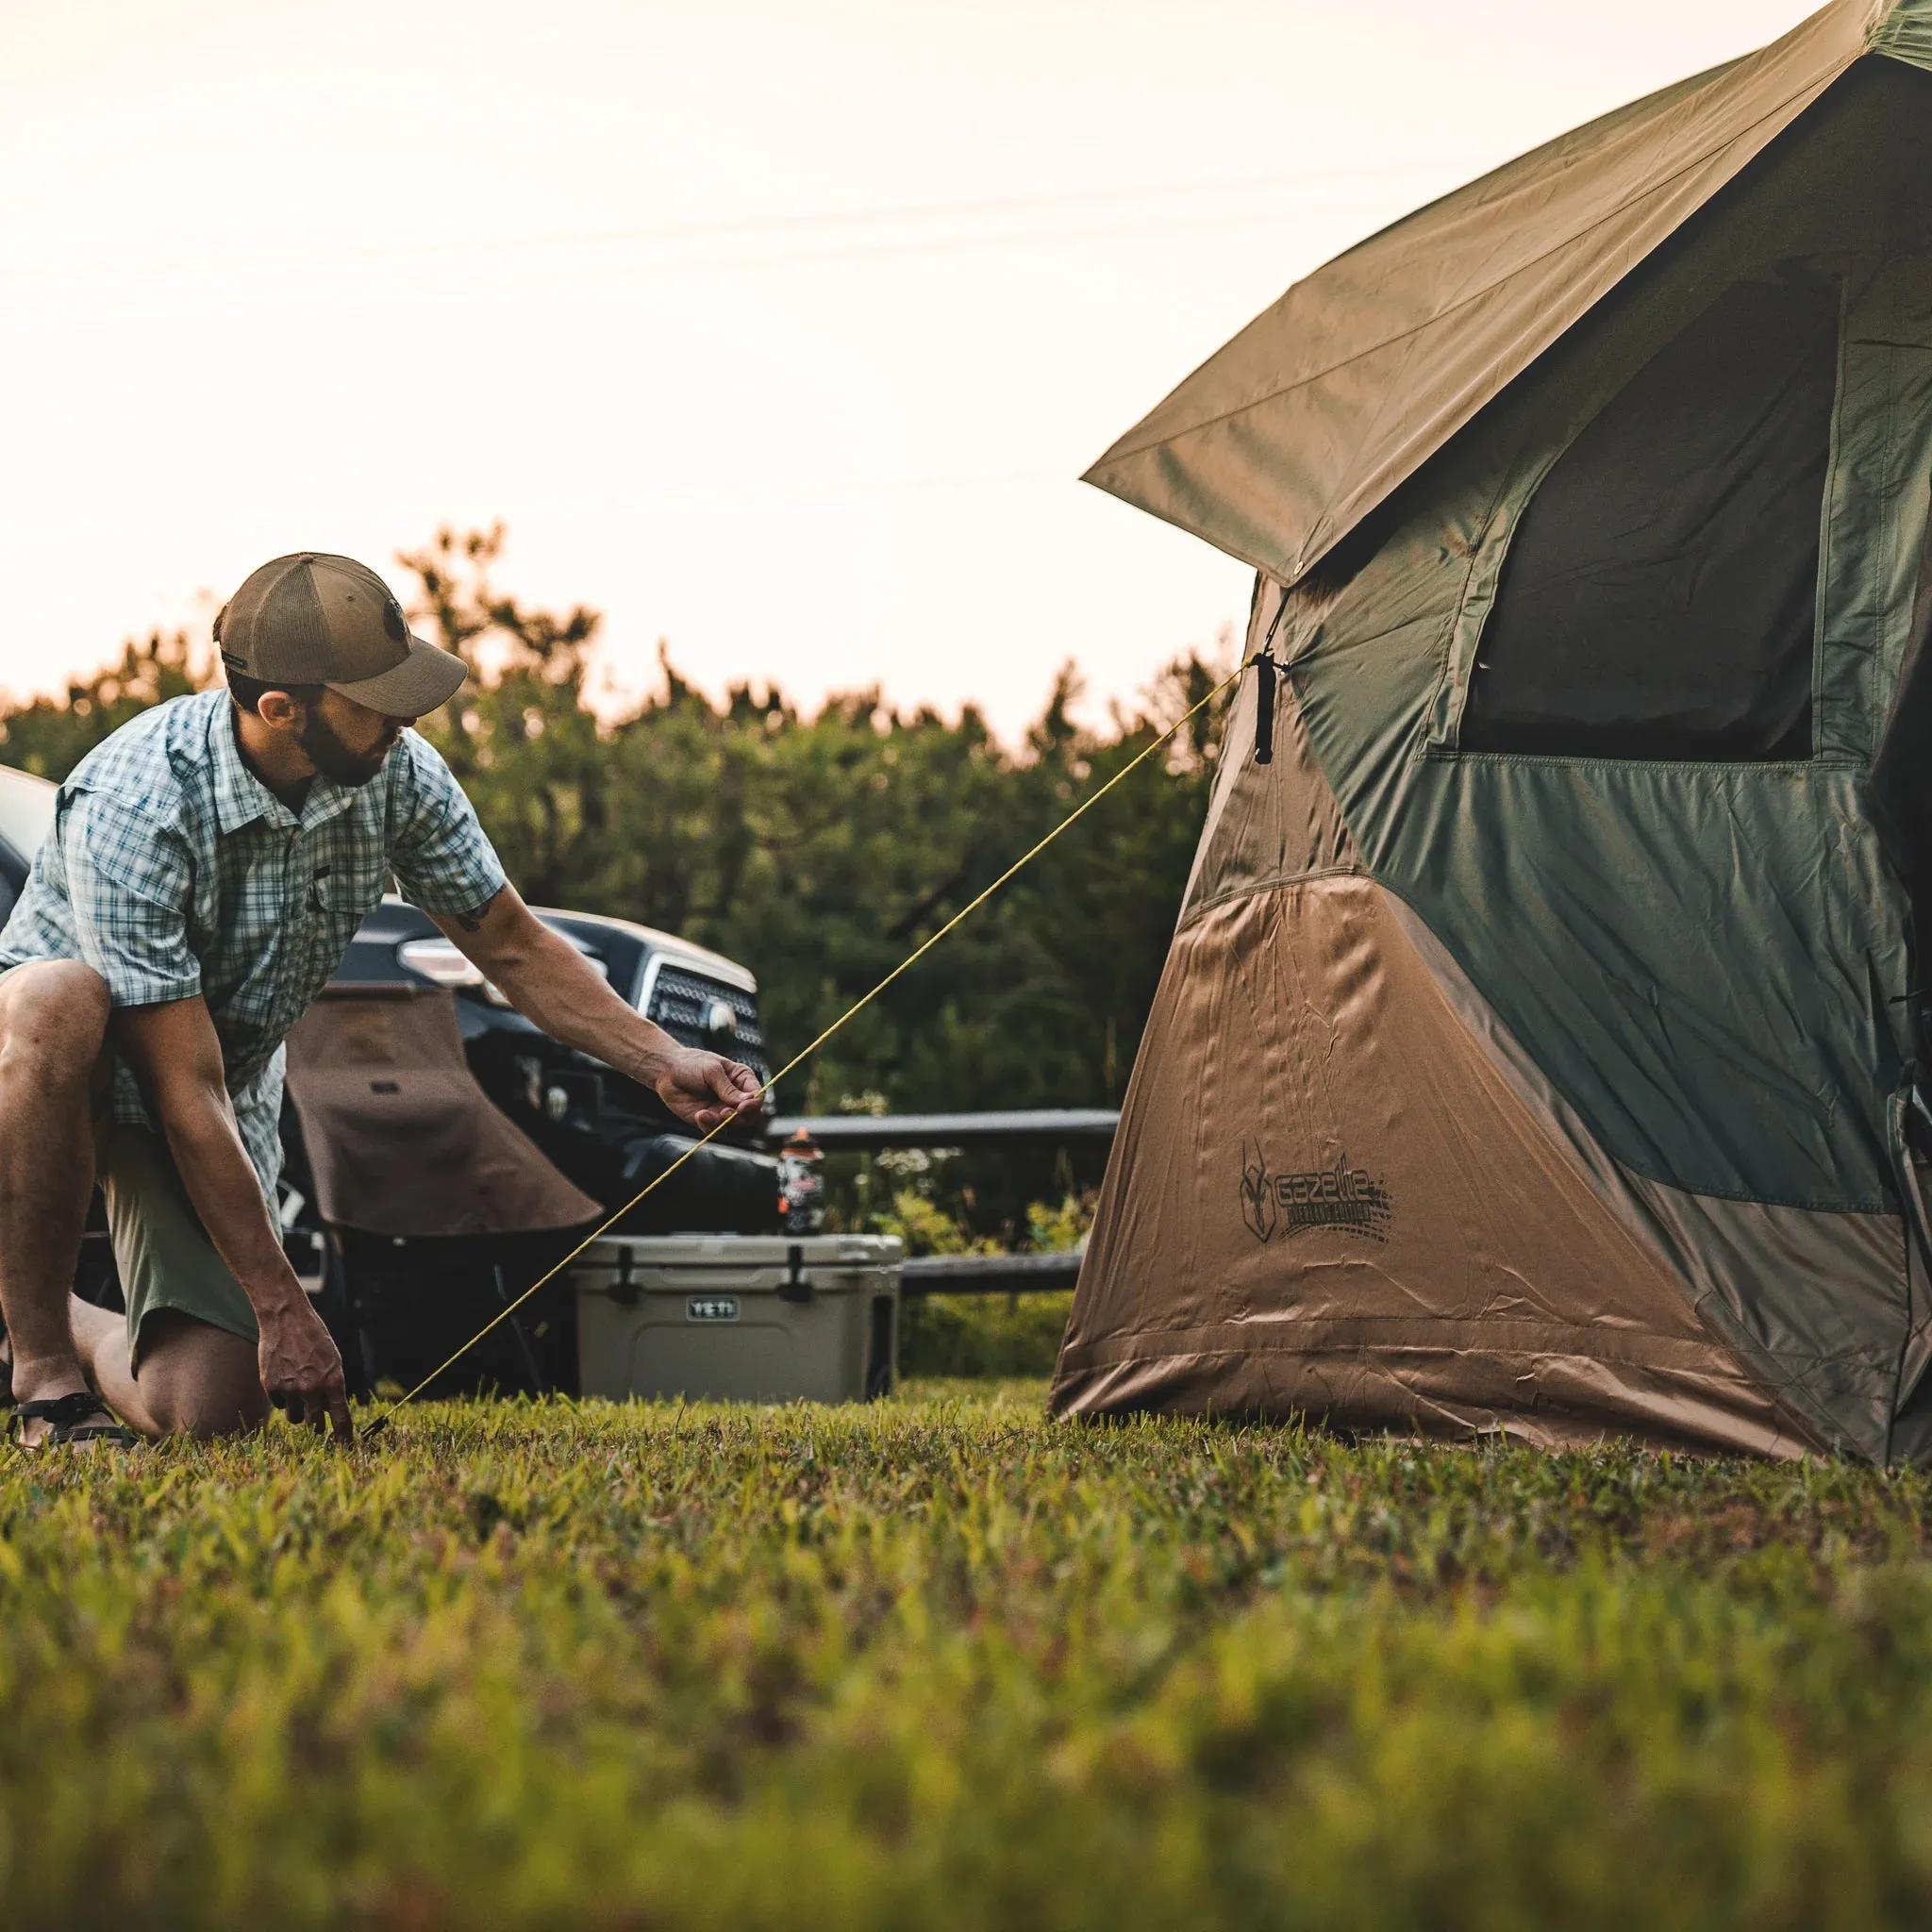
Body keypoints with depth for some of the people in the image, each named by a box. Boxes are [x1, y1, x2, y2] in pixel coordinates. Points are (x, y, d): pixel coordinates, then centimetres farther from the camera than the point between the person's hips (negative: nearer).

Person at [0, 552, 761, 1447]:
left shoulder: (395, 773, -15)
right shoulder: (130, 807, -32)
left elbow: (512, 946, 1)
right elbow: (188, 1095, -32)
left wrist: (664, 1062, -12)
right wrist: (282, 1307, -30)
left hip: (233, 1077, 4)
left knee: (205, 1408, -15)